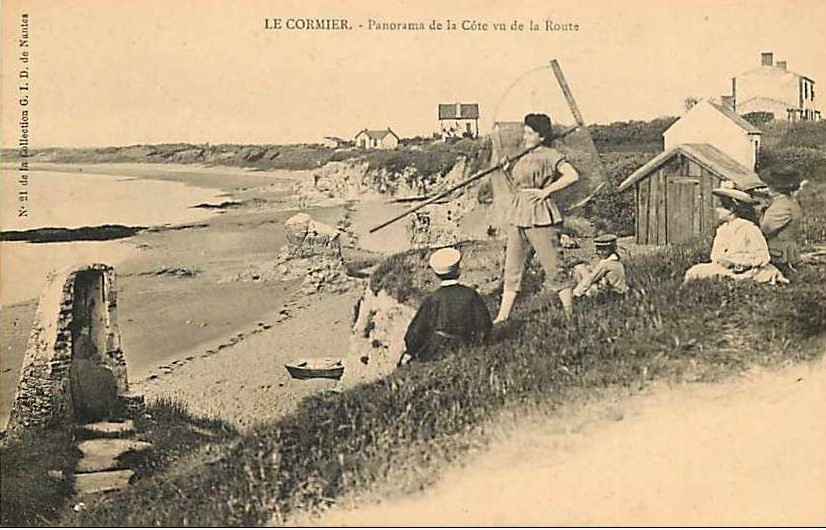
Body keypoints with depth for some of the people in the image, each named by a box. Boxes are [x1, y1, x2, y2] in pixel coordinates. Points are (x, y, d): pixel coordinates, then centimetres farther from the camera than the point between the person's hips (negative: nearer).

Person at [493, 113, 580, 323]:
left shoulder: (550, 155, -4)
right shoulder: (524, 159, 18)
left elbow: (572, 175, -16)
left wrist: (546, 191, -15)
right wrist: (507, 172, 6)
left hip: (540, 217, -8)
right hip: (517, 216, 8)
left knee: (552, 267, -3)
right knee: (512, 269, 6)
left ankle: (570, 315, 4)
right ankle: (502, 317, 9)